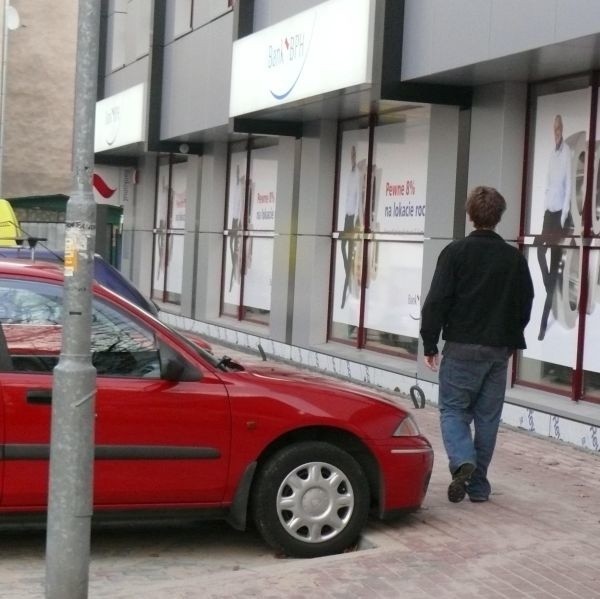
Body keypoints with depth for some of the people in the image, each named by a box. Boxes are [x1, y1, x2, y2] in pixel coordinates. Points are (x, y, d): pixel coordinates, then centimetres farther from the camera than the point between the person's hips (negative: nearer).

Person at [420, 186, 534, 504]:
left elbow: (436, 301, -10)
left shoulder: (455, 252, -7)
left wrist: (430, 344, -4)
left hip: (462, 348, -3)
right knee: (487, 417, 10)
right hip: (499, 350, 3)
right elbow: (525, 305, 11)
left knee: (453, 409, 7)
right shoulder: (514, 258, 4)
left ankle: (462, 460, -18)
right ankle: (478, 485, 13)